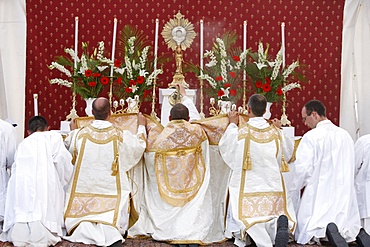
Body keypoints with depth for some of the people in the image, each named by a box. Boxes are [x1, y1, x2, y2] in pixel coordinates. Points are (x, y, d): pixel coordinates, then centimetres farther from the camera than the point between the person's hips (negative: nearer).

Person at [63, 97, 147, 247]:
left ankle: (84, 229, -23)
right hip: (111, 190, -1)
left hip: (84, 190, 1)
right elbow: (140, 144, 14)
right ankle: (111, 233, -30)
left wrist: (73, 131, 39)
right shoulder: (120, 135, -5)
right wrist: (141, 126, 31)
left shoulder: (79, 134, -2)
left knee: (82, 223, 8)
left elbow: (67, 146, 20)